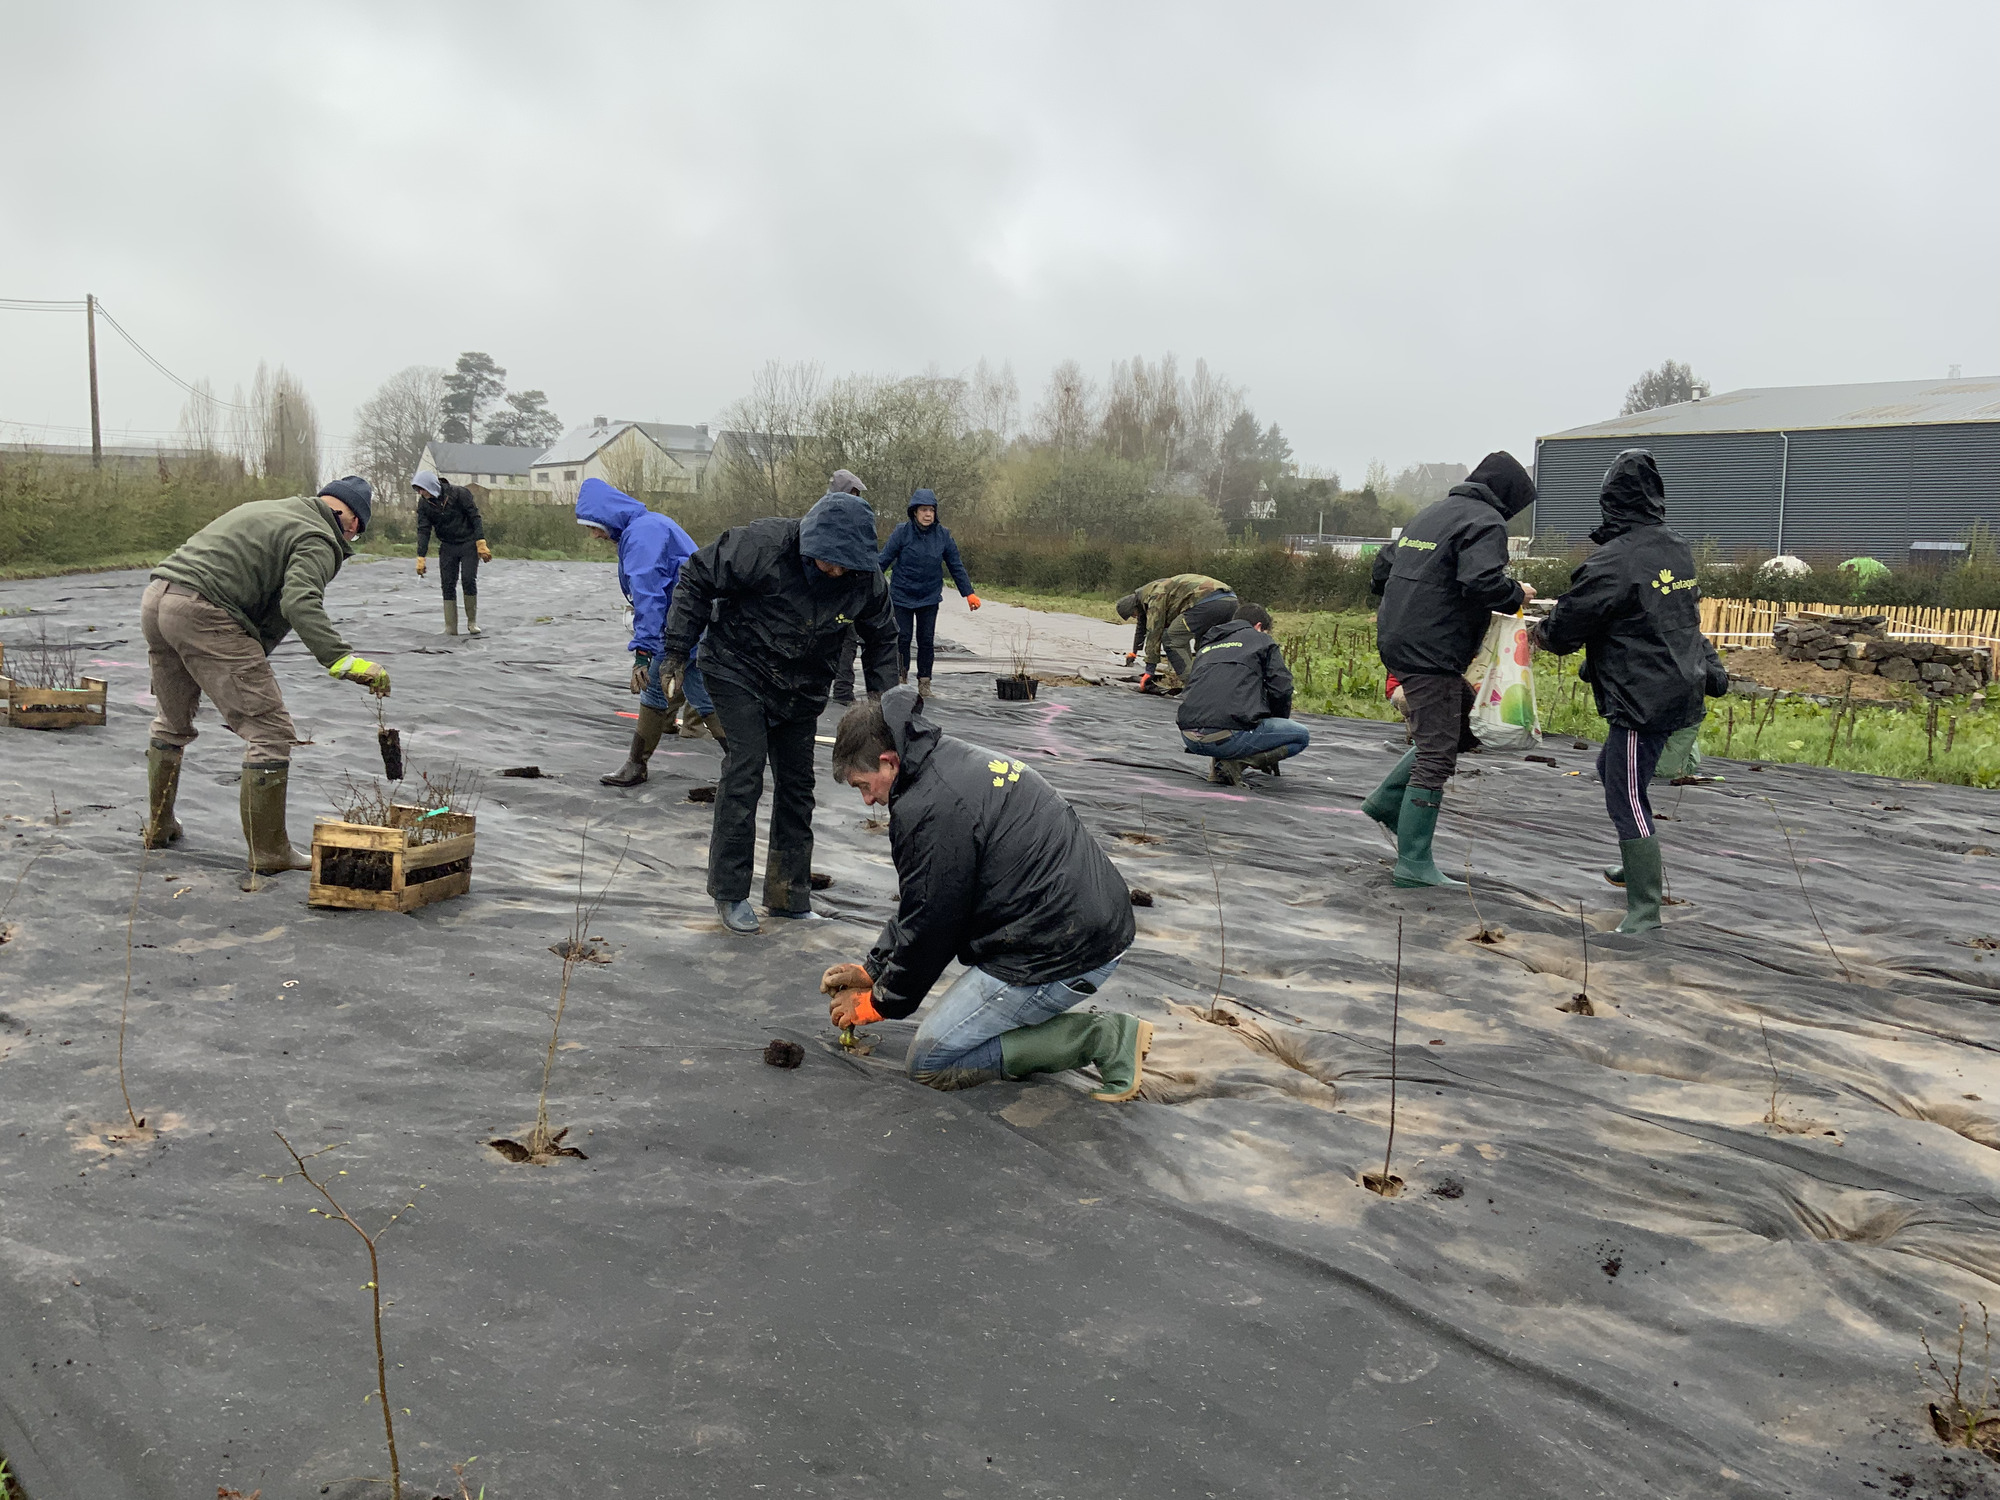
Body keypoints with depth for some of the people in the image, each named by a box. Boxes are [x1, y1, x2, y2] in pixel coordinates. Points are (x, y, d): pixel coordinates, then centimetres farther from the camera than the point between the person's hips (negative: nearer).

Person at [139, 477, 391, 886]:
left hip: (154, 599, 10)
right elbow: (298, 603, -21)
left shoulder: (266, 509, 27)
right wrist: (343, 659, -30)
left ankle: (158, 826, 43)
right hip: (203, 612, -10)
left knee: (172, 724, 29)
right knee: (269, 733, -4)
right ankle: (269, 853, -1)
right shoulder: (318, 540, -2)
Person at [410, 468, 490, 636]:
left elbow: (475, 518, -13)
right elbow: (423, 531, -2)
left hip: (468, 544, -4)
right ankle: (450, 627, -1)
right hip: (447, 547, 4)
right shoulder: (424, 503, -3)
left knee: (468, 580, -14)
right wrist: (421, 558, -7)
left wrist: (481, 544, -18)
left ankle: (472, 622, 1)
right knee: (448, 585, -3)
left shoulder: (459, 493, -15)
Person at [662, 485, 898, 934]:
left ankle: (788, 896, 20)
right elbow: (697, 580, -15)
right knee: (744, 774, -12)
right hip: (739, 673, -4)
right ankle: (729, 893, 0)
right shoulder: (762, 544, -27)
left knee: (797, 784, 8)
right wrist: (678, 651, -13)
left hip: (801, 690, 5)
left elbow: (881, 638, 4)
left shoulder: (865, 579, -15)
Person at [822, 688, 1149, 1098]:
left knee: (929, 1062, 1)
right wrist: (871, 969, 22)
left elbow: (927, 927, -8)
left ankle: (1101, 1038, -5)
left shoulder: (930, 809, -17)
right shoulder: (958, 760, 14)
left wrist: (876, 1005, 8)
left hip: (1063, 955, -10)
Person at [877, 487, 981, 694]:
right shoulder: (902, 532, -12)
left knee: (927, 640, 5)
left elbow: (956, 566, 4)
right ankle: (901, 680, 15)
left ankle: (924, 683, 15)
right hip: (902, 596, -2)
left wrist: (969, 593, 3)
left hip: (930, 597, 2)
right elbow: (884, 560, -7)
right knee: (903, 638, 0)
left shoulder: (943, 535, -3)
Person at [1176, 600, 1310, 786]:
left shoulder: (1206, 646, 31)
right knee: (1301, 736, 13)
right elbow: (1281, 689, 7)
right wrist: (1275, 726, 26)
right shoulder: (1261, 641, 15)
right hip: (1228, 736, -7)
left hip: (1189, 737, 7)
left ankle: (1220, 763, 10)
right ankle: (1236, 762, -6)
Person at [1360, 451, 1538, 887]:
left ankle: (1387, 800, 17)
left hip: (1396, 639, 9)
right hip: (1432, 652, -9)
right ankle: (1413, 864, -1)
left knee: (1462, 725, 22)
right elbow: (1482, 582, -23)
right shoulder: (1485, 521, -7)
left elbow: (1381, 571, 25)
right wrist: (1517, 594, -5)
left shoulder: (1429, 514, 20)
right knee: (1436, 755, -4)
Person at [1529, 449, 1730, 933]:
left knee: (1627, 800, -6)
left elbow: (1569, 623, -9)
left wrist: (1541, 634, 11)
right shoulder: (1678, 550, 9)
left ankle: (1644, 915, -6)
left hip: (1642, 701, -9)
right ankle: (1636, 867, 41)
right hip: (1682, 689, 9)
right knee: (1611, 768, 27)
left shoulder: (1613, 561, -18)